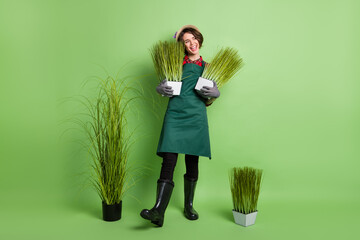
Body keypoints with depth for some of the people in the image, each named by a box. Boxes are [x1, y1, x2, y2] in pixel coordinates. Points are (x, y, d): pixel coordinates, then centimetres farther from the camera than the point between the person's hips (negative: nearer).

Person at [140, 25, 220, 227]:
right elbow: (163, 87, 19)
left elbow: (208, 101, 17)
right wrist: (162, 89, -4)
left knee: (192, 162, 6)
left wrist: (214, 93, -4)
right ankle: (159, 212, -15)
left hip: (196, 117, 1)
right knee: (169, 161, -12)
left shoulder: (207, 67, 15)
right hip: (175, 114, -1)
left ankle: (189, 205, 23)